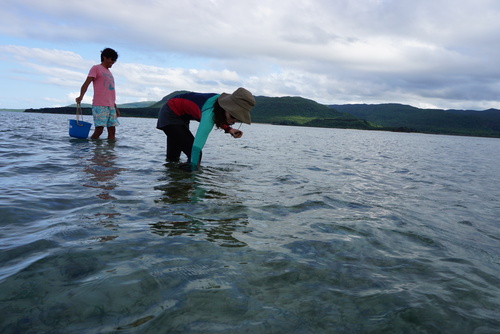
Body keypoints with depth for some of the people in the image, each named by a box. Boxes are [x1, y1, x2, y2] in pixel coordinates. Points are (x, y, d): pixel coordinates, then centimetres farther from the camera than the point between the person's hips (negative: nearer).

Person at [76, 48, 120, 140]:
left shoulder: (109, 73, 26)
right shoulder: (96, 68, 4)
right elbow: (86, 83, -9)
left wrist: (115, 107, 25)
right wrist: (81, 96, -25)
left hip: (110, 106, 7)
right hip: (99, 106, -7)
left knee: (112, 130, 1)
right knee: (99, 129, -14)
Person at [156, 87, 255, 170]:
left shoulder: (224, 100, -17)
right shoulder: (210, 113, -41)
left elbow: (217, 118, 4)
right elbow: (197, 145, -49)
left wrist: (229, 130, -14)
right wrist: (193, 169, -55)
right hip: (170, 115, -8)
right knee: (194, 153, -16)